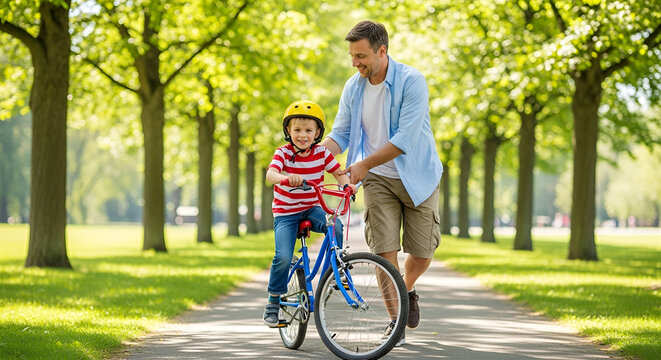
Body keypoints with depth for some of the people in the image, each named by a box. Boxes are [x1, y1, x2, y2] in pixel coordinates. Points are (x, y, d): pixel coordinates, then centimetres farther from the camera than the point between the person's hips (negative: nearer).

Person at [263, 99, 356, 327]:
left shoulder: (322, 153, -3)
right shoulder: (283, 153, -13)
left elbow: (339, 174, 0)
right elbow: (270, 174, -30)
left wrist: (348, 184, -25)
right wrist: (286, 178, -53)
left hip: (312, 208, 3)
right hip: (285, 213, -2)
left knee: (335, 226, -28)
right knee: (283, 257, -20)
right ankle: (273, 302, -2)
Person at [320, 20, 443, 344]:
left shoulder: (411, 82, -19)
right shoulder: (353, 88, -3)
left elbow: (405, 139, -25)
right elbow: (340, 134, 2)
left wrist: (364, 164, -25)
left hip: (417, 177, -3)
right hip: (379, 179, 3)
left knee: (422, 254, 3)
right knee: (385, 250, -10)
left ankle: (408, 290, 36)